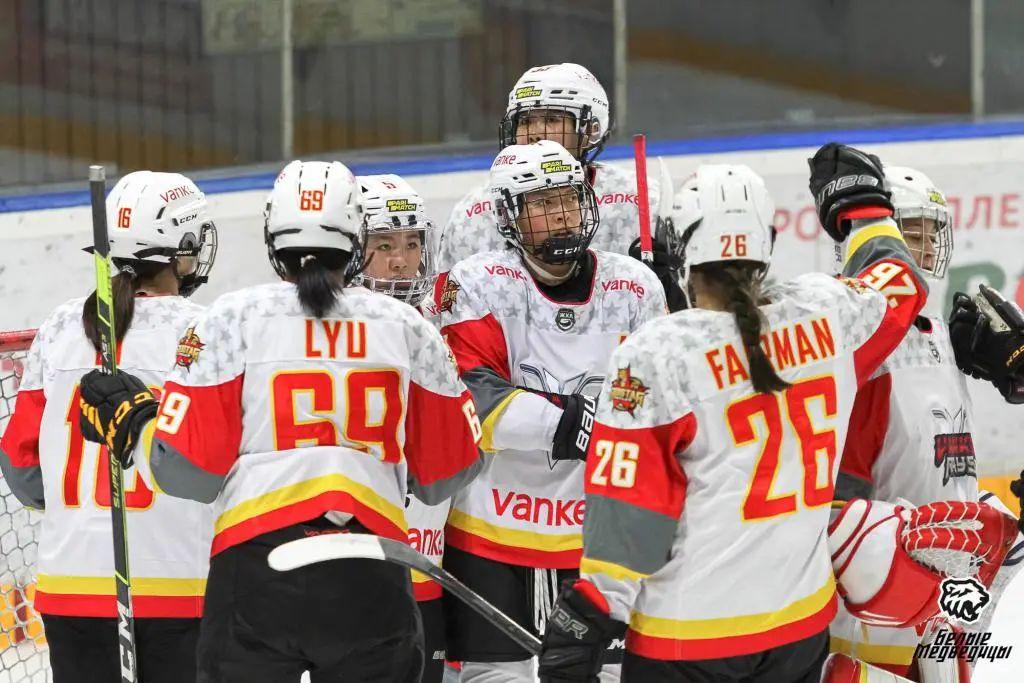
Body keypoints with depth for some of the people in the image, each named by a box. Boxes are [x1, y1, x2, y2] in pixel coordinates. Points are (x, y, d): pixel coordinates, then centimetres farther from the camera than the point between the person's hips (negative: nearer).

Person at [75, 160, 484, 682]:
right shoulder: (407, 327, 8)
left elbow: (187, 468, -3)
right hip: (371, 581, 2)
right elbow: (448, 471, 13)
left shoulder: (232, 320, 1)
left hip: (256, 567, -2)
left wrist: (131, 422, 16)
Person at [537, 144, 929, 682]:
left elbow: (627, 513, -14)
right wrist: (861, 205, 39)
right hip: (802, 624, 5)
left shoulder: (653, 357, -14)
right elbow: (897, 285, 21)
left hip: (685, 637, -5)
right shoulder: (825, 316, -2)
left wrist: (585, 621, -7)